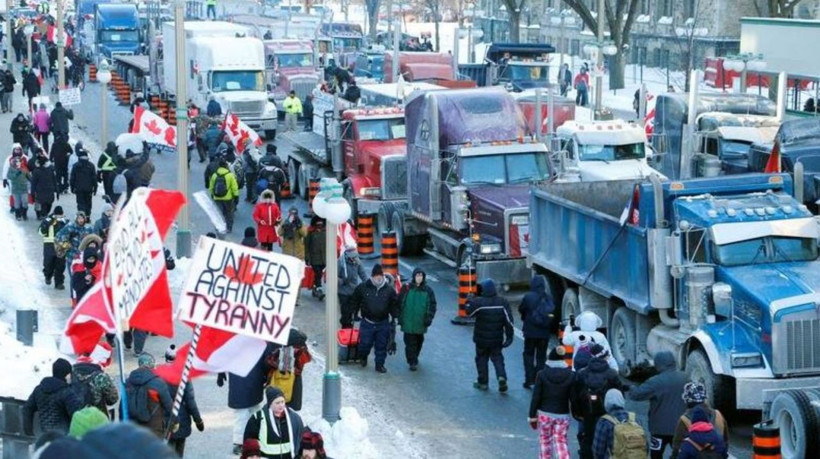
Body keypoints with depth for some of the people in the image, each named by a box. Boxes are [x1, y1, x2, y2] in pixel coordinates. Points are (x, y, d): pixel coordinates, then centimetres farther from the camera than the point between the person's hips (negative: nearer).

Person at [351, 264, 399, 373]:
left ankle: (380, 364, 20)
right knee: (365, 343, 2)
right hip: (367, 322, -1)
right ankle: (363, 357, 33)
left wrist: (394, 318, 5)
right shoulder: (363, 287, -6)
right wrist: (354, 313, 7)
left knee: (382, 345, 6)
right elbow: (354, 300, 9)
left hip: (383, 323, 1)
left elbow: (394, 305, 9)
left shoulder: (389, 289, -3)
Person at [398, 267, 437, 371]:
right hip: (408, 322, -2)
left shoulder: (428, 290, 0)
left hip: (420, 323, 2)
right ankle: (412, 362, -1)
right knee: (410, 343, -5)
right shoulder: (406, 288, -3)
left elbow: (432, 305, 5)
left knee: (419, 342, 15)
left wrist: (429, 318, -6)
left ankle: (414, 357, 34)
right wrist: (400, 317, -1)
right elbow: (399, 303, 2)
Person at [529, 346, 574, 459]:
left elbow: (536, 397, -6)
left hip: (545, 414, -1)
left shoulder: (542, 375, -9)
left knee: (545, 442, 14)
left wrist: (532, 416, 2)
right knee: (561, 442, 5)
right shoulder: (570, 375, -5)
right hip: (563, 415, 1)